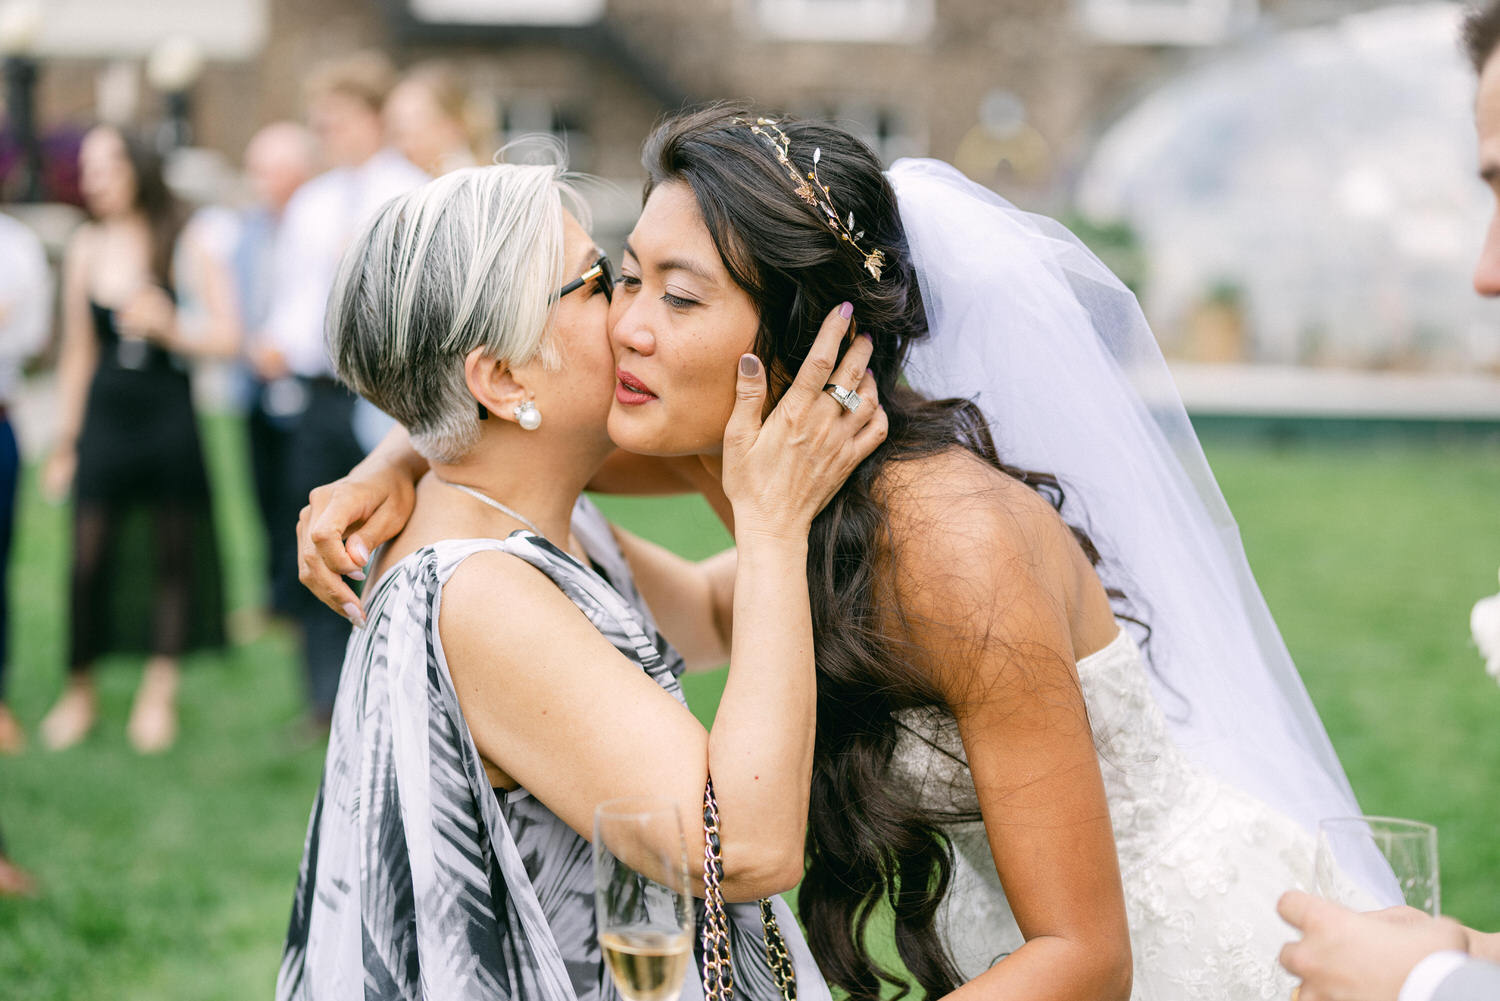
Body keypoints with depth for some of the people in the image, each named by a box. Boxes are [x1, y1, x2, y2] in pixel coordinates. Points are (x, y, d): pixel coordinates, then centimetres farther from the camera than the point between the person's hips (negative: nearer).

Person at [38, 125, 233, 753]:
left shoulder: (184, 242, -3)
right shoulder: (85, 248, 6)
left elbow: (226, 337, -4)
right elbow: (78, 353, 13)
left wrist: (170, 330, -22)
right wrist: (64, 442, 15)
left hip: (169, 414, -2)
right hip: (105, 415, 2)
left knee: (173, 555, 4)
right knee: (88, 558, -2)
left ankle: (160, 692, 16)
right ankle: (80, 690, 13)